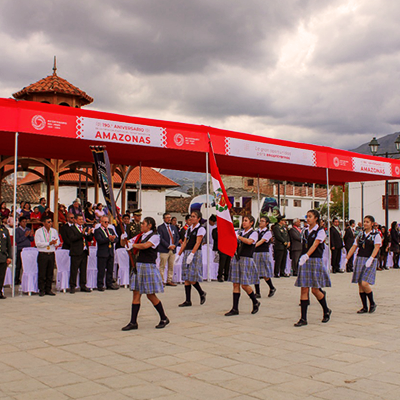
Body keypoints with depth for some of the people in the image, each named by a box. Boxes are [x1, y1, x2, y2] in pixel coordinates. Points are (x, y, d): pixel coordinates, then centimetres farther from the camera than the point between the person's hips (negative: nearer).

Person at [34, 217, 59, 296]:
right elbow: (37, 243, -11)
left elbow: (57, 242, 9)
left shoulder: (54, 231, 10)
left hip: (52, 254, 4)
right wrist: (49, 243, -16)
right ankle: (42, 290, 7)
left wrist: (55, 243, -16)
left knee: (50, 273, 7)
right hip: (42, 254, -3)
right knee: (42, 274, -2)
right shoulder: (38, 232, -2)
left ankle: (48, 290, 15)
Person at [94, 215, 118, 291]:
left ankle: (109, 284, 18)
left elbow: (116, 239, 6)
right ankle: (100, 285, 5)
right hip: (102, 254, -6)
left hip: (111, 253, 6)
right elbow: (99, 240, -18)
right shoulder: (97, 231, -3)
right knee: (101, 270, -2)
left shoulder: (111, 230, 17)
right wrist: (109, 239, -24)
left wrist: (113, 239, -16)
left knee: (110, 270, 10)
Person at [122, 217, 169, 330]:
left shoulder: (155, 236, -7)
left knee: (151, 295, -1)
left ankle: (164, 319, 16)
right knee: (136, 294, 3)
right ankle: (133, 322, 7)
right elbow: (128, 243, 13)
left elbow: (145, 246, -23)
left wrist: (132, 245, -9)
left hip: (149, 267, -7)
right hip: (139, 266, 7)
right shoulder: (141, 236, 14)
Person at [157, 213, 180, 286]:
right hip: (164, 250, -6)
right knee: (162, 266, -4)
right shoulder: (160, 227, -1)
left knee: (171, 267, 8)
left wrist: (175, 245, -3)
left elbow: (177, 237, 14)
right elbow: (161, 239, -9)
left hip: (173, 250, 6)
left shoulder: (174, 227, 17)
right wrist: (168, 246, -14)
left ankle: (169, 281, 14)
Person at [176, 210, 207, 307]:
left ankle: (202, 293, 16)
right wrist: (179, 254, 11)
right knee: (186, 278, 4)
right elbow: (185, 243, 16)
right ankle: (188, 301, 7)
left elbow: (197, 243, -16)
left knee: (191, 278, -9)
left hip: (195, 253, -7)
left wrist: (192, 254, -26)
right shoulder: (189, 229, 16)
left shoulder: (201, 229, -5)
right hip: (186, 253, 7)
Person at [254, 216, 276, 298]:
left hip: (264, 253, -5)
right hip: (255, 253, 5)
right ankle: (257, 293, 7)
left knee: (265, 275, 1)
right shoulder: (257, 231, 13)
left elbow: (261, 242, -16)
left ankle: (272, 288, 26)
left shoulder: (268, 232, -3)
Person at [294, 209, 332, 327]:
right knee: (304, 289, -1)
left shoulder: (320, 231, -5)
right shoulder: (305, 231, 13)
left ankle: (326, 310, 24)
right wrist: (302, 258, 7)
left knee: (315, 290, -4)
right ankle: (303, 318, 0)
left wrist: (306, 256, -31)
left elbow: (314, 246, -18)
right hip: (304, 261, 5)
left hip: (315, 261, -5)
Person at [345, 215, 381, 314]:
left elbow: (376, 248, -15)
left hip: (370, 261, -5)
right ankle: (365, 307, 12)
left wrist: (371, 259, -30)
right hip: (359, 259, 5)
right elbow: (353, 248, 11)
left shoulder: (376, 235, -1)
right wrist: (346, 259, 1)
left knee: (364, 283, -17)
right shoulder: (360, 235, 13)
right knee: (360, 284, 2)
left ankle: (372, 303, 6)